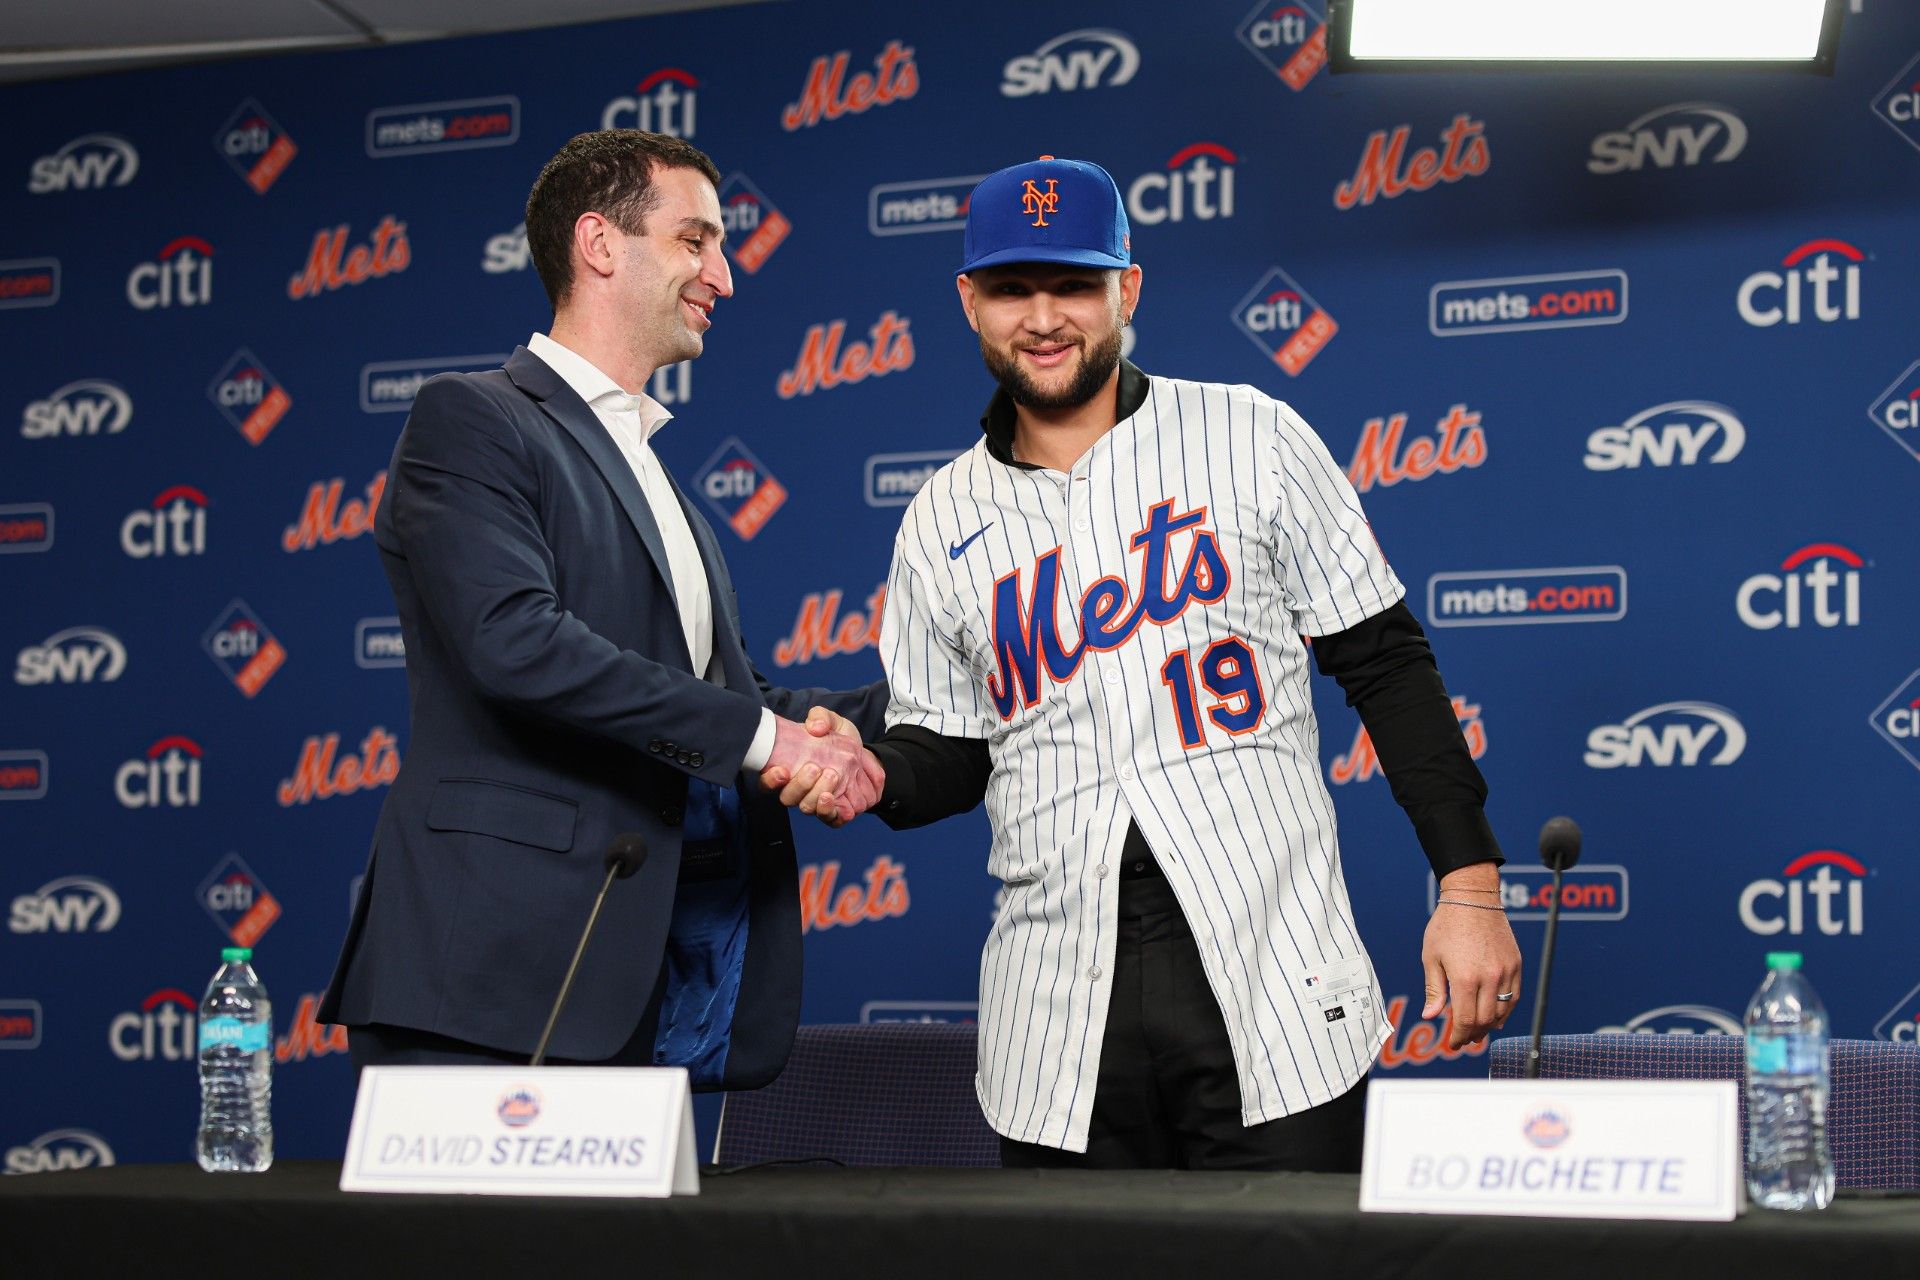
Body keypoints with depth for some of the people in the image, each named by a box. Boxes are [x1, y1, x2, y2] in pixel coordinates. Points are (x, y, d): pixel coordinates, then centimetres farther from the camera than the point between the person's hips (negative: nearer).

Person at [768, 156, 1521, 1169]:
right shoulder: (944, 521, 10)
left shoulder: (1252, 439, 3)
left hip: (1273, 983, -2)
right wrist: (872, 773, -6)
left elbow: (1385, 663, 4)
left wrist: (1470, 886, -2)